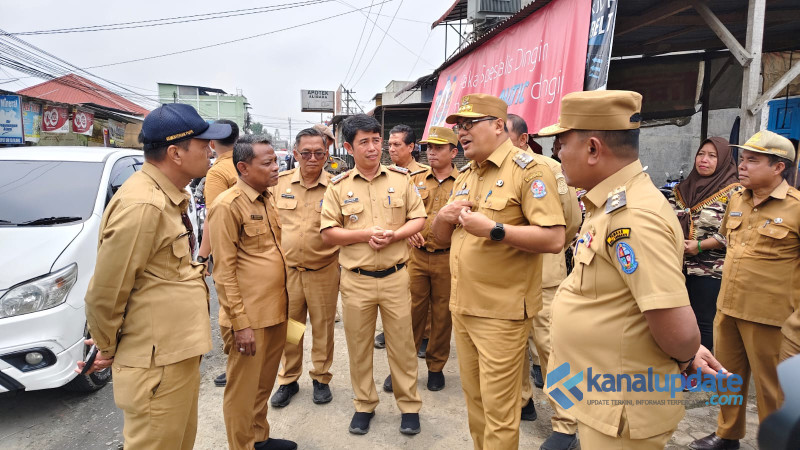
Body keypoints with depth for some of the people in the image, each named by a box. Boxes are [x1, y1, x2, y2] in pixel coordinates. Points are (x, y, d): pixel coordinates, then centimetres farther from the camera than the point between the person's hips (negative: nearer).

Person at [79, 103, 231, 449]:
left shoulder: (169, 197, 8)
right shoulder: (142, 205, -24)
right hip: (157, 365, -9)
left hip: (180, 353, 9)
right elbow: (105, 293, -18)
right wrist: (107, 348, -4)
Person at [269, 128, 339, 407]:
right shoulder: (279, 183, 1)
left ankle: (321, 378, 32)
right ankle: (288, 380, 33)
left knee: (323, 326, 12)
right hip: (286, 269, 2)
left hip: (324, 271, -2)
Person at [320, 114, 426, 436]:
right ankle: (364, 405, 32)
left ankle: (409, 406, 26)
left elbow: (419, 219, 3)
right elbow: (328, 233, -3)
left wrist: (393, 235, -16)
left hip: (396, 276, 0)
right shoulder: (338, 186, -1)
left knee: (402, 343, 9)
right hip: (356, 279, 0)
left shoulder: (401, 178, 2)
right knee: (358, 345, 12)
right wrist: (366, 234, -16)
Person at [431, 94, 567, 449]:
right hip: (461, 305, 8)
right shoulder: (465, 175, 14)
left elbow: (554, 239, -20)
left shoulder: (528, 170, -11)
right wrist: (444, 216, -5)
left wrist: (493, 229, -26)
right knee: (473, 395, 20)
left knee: (498, 407, 3)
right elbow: (441, 237, 17)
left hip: (501, 311, -7)